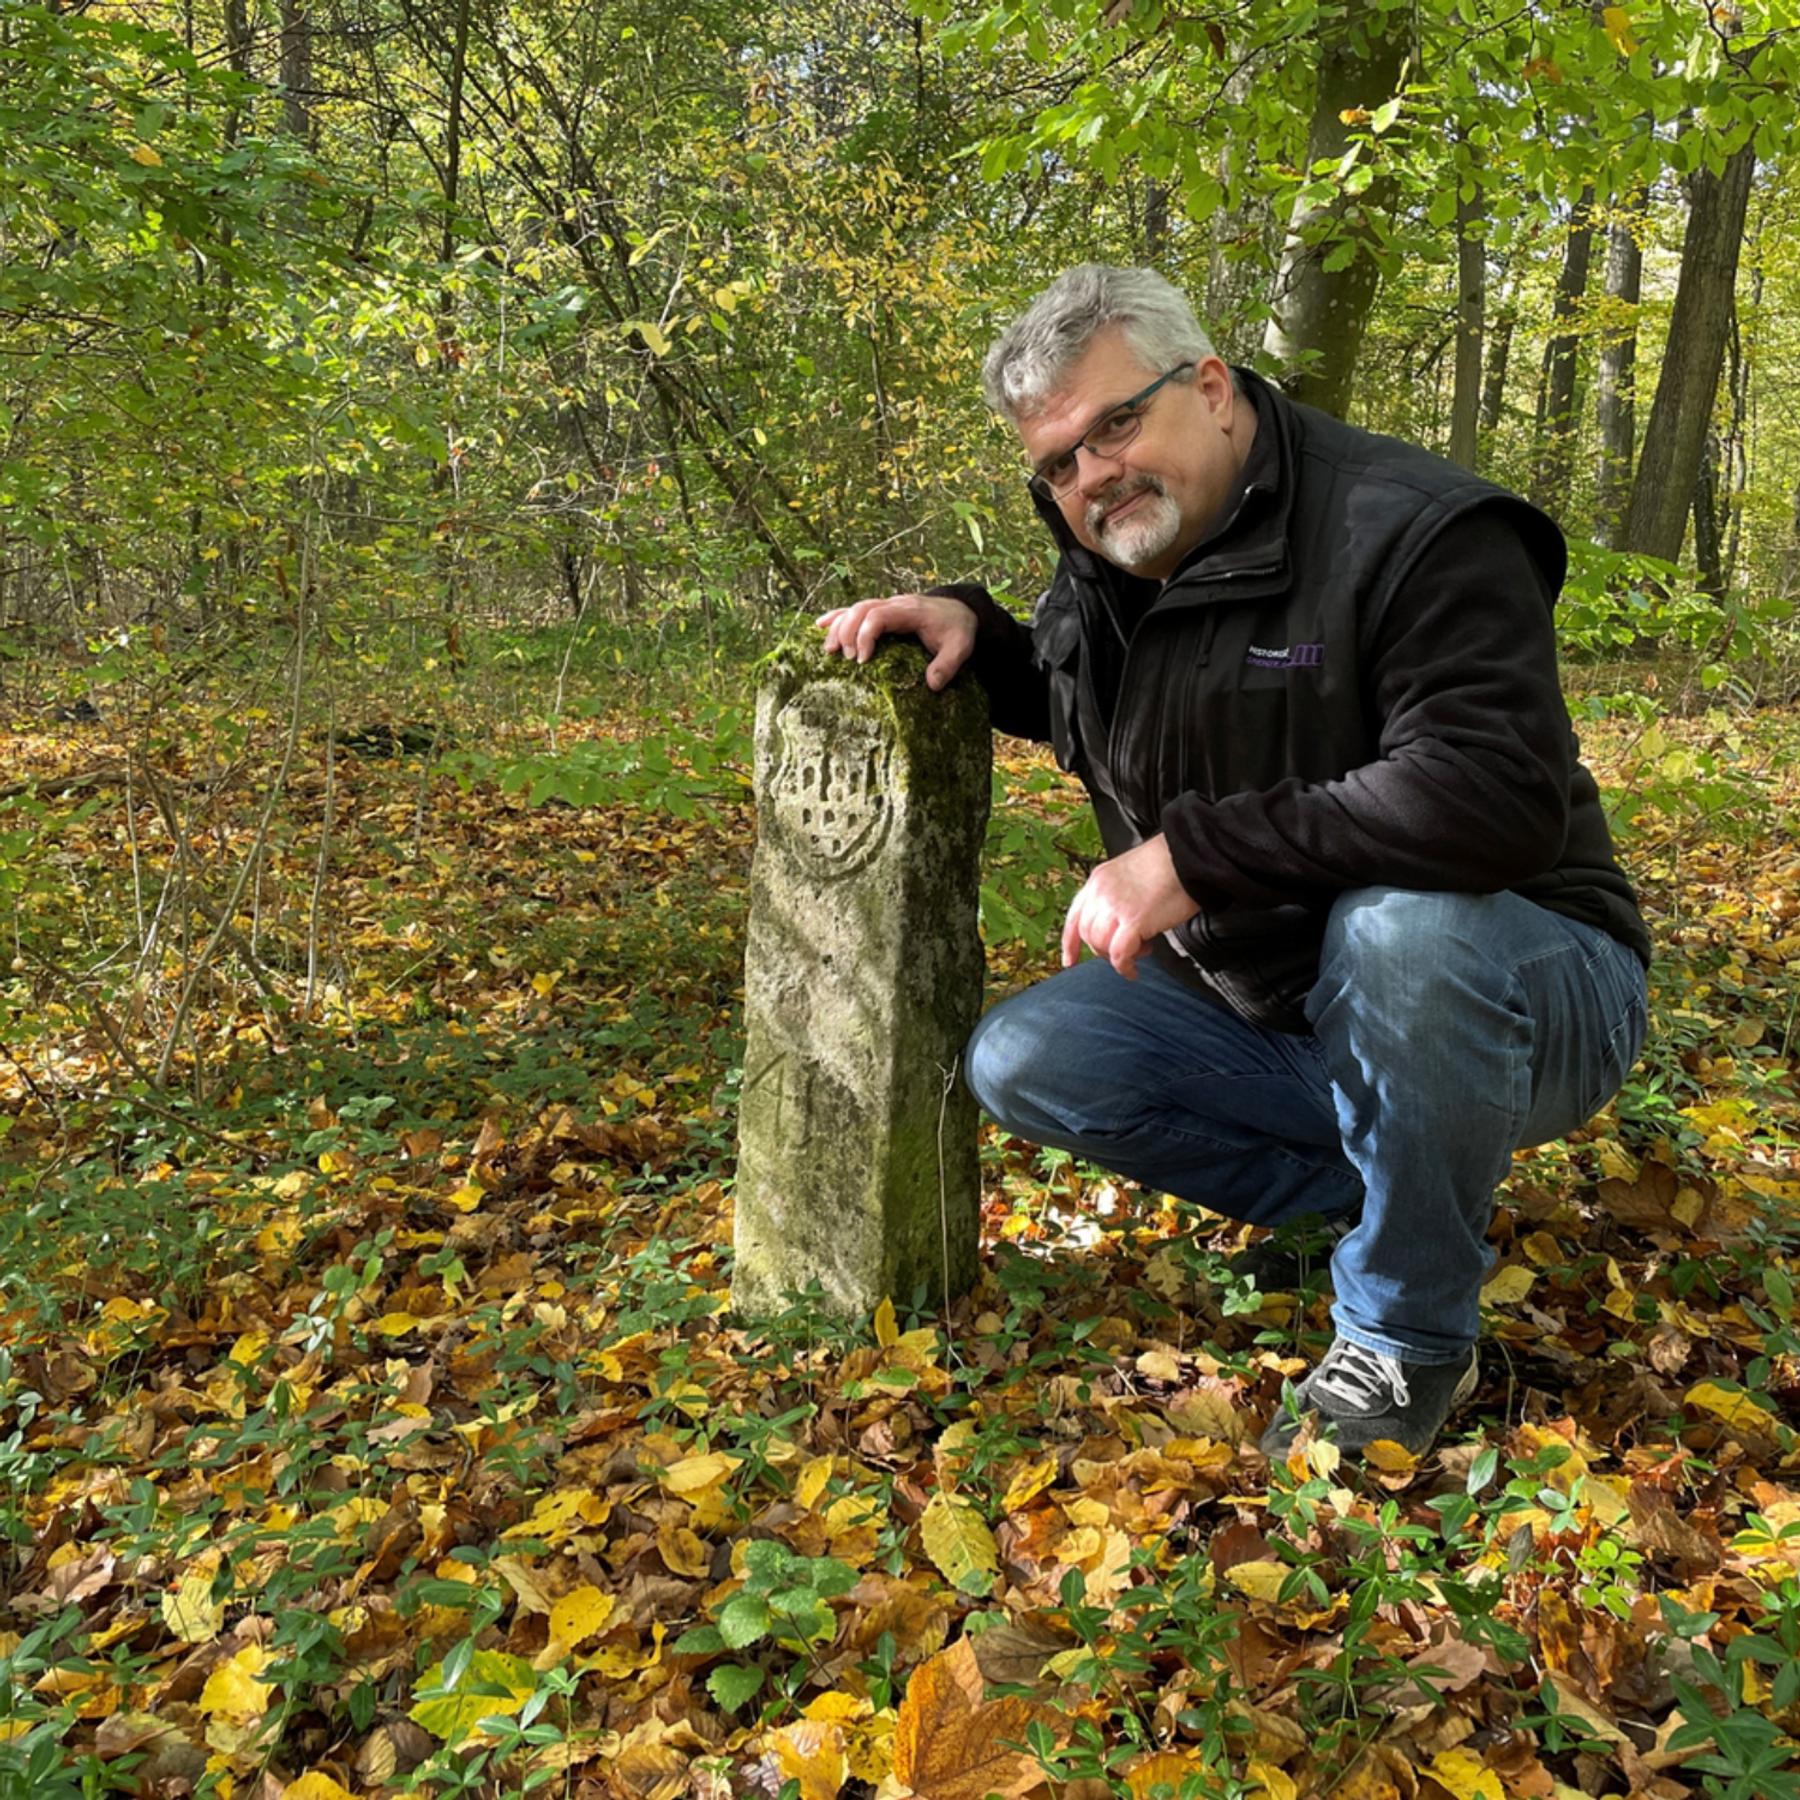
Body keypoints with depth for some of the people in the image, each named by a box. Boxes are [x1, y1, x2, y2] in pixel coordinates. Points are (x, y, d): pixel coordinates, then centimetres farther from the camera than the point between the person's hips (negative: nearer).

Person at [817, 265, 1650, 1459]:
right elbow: (1063, 702, 24)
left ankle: (1408, 1341, -15)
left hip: (1520, 991, -7)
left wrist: (1194, 853, -33)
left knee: (1403, 921, -40)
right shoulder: (1106, 568, 3)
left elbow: (1501, 792, -36)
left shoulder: (1415, 531, -22)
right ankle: (1389, 1191, 1)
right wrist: (972, 631, 0)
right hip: (1255, 1012, 7)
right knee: (1019, 1063, -7)